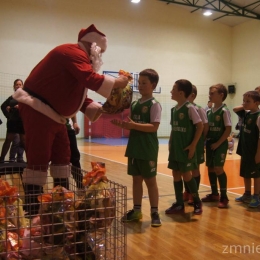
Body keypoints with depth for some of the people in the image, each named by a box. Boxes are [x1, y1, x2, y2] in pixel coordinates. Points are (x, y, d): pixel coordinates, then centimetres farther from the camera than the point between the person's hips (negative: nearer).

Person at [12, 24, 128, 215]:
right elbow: (91, 80, -29)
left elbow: (79, 96, 17)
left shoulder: (79, 58, 18)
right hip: (38, 111, -11)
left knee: (62, 156, 12)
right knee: (39, 158, -9)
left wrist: (100, 109, 3)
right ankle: (33, 208, -1)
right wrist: (116, 83, -15)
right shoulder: (74, 53, -14)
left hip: (54, 114, 11)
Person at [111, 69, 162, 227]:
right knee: (136, 179, 12)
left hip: (148, 149, -6)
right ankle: (137, 210, 23)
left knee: (150, 180, 2)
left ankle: (155, 213, 14)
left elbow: (154, 127, -19)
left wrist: (134, 125, -26)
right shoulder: (134, 104, 11)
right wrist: (122, 124, -5)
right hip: (134, 147, 7)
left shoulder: (154, 105, -10)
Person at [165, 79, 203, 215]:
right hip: (175, 148, 7)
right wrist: (170, 143, 10)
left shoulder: (190, 108, -12)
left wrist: (193, 145, -16)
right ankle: (179, 204, 20)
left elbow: (200, 126, -14)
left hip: (186, 148, -7)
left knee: (186, 174, -1)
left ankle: (197, 202, 20)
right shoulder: (174, 109, 9)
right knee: (176, 174, 9)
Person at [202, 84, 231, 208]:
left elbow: (228, 130, -15)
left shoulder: (224, 111, -12)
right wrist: (206, 140, 2)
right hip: (209, 143, 7)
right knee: (210, 168, 11)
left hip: (220, 145, -7)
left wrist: (218, 143, -16)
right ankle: (214, 194, 25)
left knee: (218, 169, -7)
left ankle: (223, 197, 5)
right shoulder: (210, 111, 9)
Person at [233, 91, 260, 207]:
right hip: (245, 151, 8)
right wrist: (245, 107, 3)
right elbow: (235, 109, 20)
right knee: (245, 174, 17)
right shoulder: (246, 114, 5)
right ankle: (247, 194, 31)